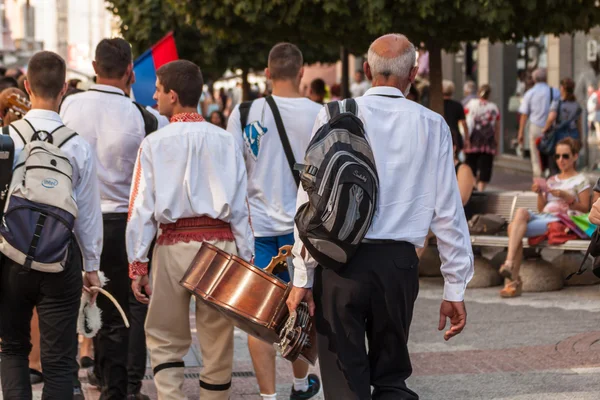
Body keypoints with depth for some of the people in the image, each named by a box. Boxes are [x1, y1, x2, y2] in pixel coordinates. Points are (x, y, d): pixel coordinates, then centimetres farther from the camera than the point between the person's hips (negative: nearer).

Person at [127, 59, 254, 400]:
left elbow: (141, 207, -3)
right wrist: (246, 258, 8)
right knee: (218, 343, 9)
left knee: (165, 340, 8)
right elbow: (240, 205, 3)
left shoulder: (154, 144, -1)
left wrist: (138, 264, -1)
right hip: (221, 243, 2)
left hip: (173, 246, -1)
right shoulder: (225, 141, 5)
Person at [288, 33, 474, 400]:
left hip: (339, 262, -1)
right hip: (399, 261, 1)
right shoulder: (432, 126, 3)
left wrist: (303, 277, 1)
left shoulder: (334, 118, 1)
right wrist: (455, 289, 7)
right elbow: (447, 211, 2)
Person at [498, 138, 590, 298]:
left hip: (561, 220, -5)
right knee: (521, 211, -32)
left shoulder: (580, 180, 12)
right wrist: (540, 193, 5)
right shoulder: (552, 180, 29)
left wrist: (567, 197, -10)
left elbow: (585, 208, 3)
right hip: (542, 216, 5)